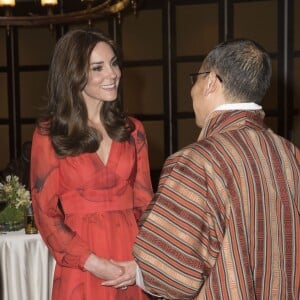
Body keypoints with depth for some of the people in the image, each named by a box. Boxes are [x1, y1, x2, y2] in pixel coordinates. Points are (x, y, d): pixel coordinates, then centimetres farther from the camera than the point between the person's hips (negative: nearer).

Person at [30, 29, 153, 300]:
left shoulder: (132, 130, 5)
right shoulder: (49, 134, -6)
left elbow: (144, 201, 6)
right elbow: (46, 214, -6)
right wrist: (92, 262, -15)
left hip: (131, 259, 3)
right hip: (81, 268, -3)